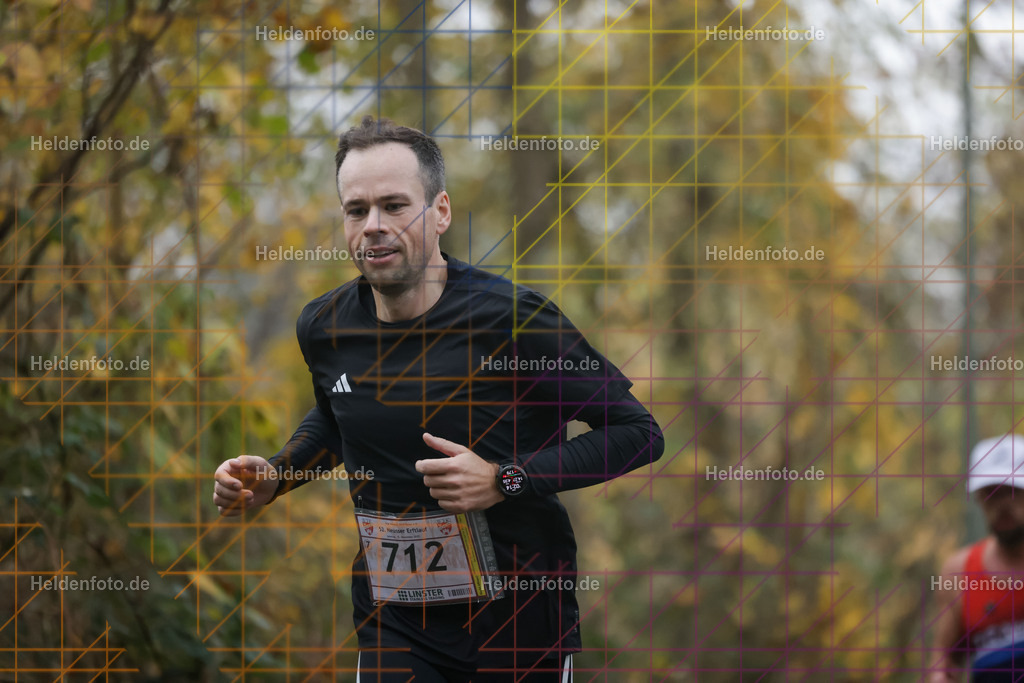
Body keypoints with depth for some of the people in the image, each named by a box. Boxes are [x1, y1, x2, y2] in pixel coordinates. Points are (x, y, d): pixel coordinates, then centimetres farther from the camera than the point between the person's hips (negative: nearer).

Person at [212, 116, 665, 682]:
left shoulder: (512, 317, -16)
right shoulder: (324, 327, -1)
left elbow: (638, 432, -12)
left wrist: (505, 480, -20)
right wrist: (274, 476, 5)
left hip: (519, 613, -3)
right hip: (392, 625, 3)